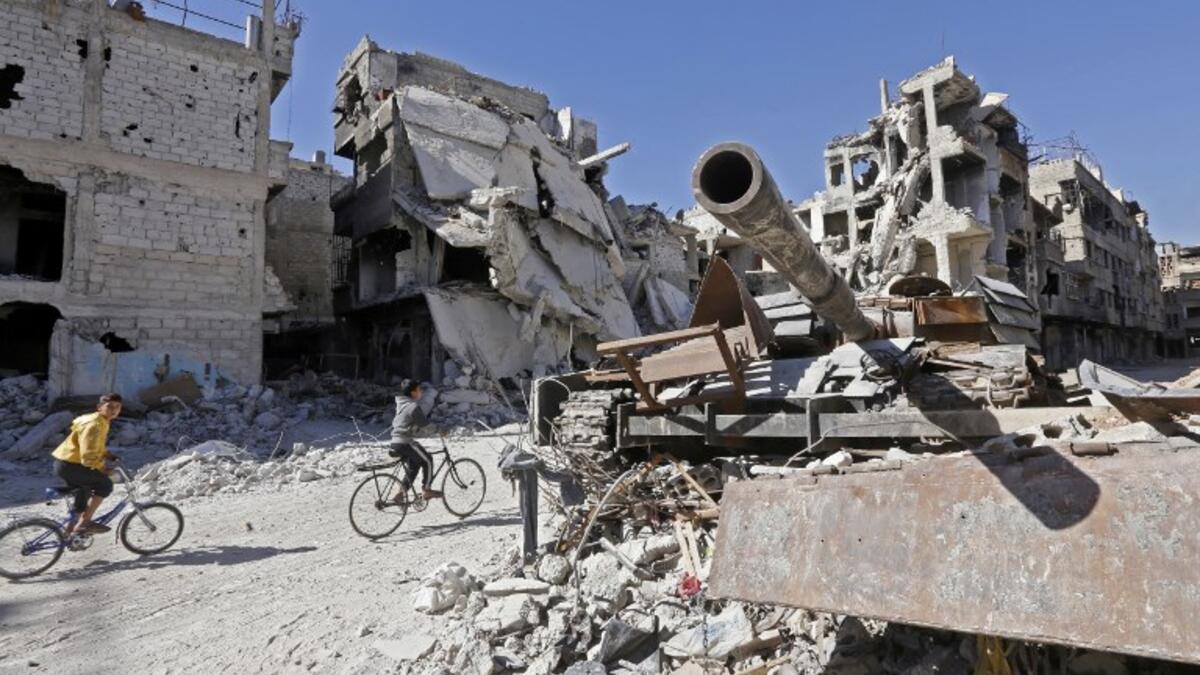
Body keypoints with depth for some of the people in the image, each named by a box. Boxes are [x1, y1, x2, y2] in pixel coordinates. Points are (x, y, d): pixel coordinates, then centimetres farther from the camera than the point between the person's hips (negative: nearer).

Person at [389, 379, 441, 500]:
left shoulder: (401, 404, 15)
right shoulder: (413, 406, -14)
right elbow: (425, 424, -13)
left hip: (395, 442, 9)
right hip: (405, 442, -9)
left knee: (413, 465, 19)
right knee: (427, 460, 6)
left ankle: (401, 492, 17)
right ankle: (426, 490, 10)